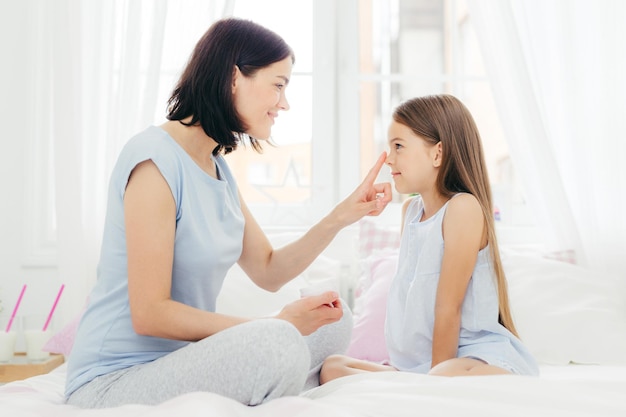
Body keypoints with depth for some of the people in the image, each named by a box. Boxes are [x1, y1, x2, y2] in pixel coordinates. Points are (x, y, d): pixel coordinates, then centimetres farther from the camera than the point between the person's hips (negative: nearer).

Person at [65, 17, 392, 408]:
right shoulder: (155, 157, -18)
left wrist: (343, 215, 0)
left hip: (183, 359, 9)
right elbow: (149, 314, -22)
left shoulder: (217, 167, 10)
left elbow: (268, 271, 12)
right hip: (113, 380, -9)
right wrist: (273, 327, -19)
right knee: (278, 345, -32)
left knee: (333, 322, 1)